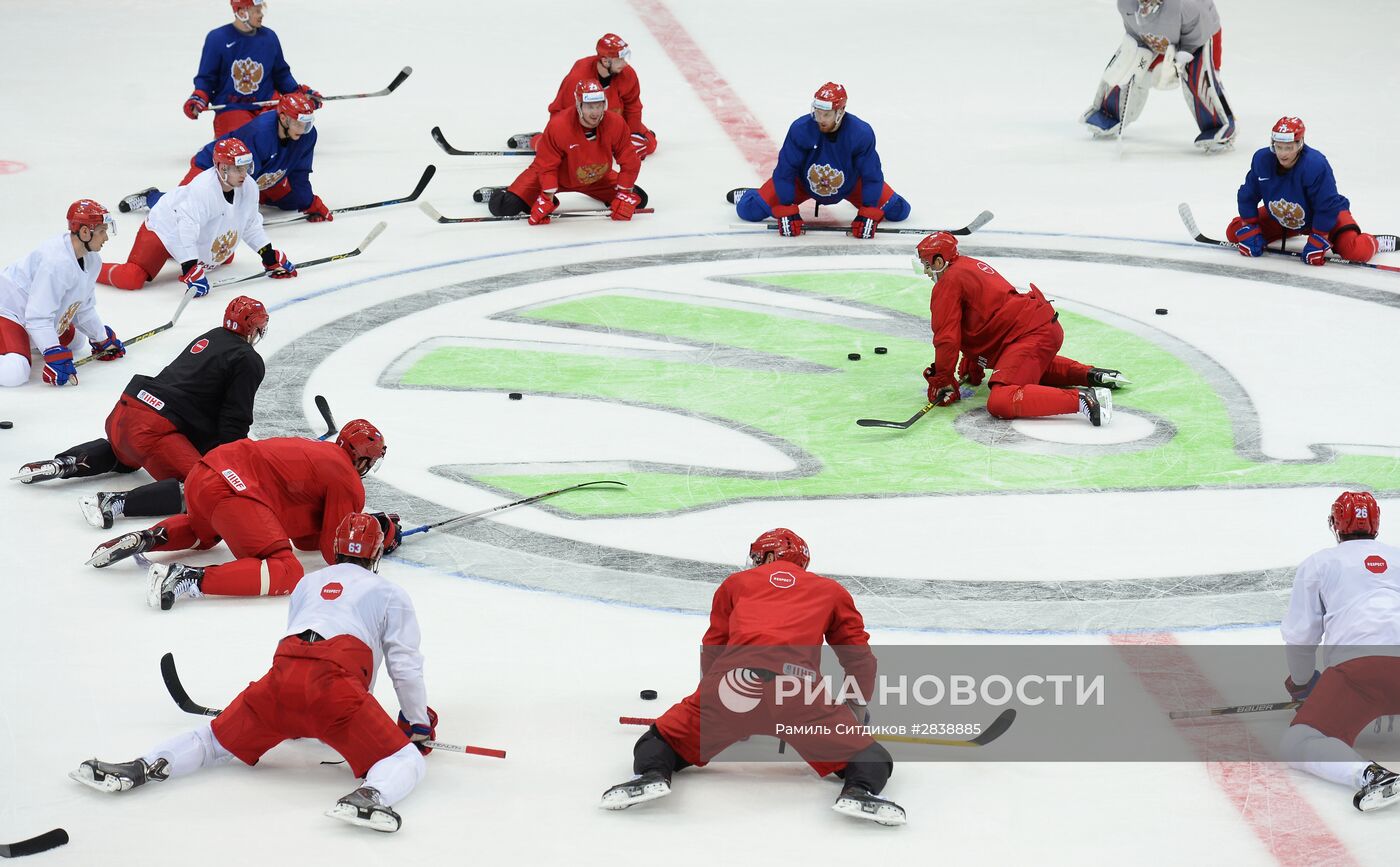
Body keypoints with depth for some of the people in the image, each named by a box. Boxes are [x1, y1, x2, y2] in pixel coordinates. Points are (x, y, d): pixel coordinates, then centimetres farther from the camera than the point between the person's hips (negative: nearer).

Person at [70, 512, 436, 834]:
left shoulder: (309, 582, 35)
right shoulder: (389, 593, 23)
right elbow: (405, 665, 16)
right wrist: (419, 725, 28)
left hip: (282, 674, 4)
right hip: (336, 683, -4)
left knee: (217, 739, 19)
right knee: (405, 761, -6)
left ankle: (140, 768, -8)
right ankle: (369, 797, -41)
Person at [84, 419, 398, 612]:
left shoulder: (313, 449, 29)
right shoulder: (348, 482, 5)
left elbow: (301, 536, 32)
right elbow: (338, 553, 5)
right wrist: (381, 535, 19)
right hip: (234, 493, -9)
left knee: (203, 532, 42)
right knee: (286, 574, -14)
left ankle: (149, 538, 12)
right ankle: (186, 578, -27)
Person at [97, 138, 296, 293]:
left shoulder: (249, 187, -14)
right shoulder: (203, 188, -36)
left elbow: (251, 225, 1)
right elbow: (186, 229, -38)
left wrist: (270, 257, -2)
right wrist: (191, 271, -42)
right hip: (165, 227, -8)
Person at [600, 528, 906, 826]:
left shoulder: (736, 582, 32)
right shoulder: (831, 590, 31)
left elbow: (712, 648, 35)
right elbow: (859, 655, 28)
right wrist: (857, 709, 41)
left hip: (732, 677, 1)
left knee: (669, 736, 21)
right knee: (862, 751, 12)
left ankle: (652, 773, -9)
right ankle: (859, 790, -20)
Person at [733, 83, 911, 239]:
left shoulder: (862, 133, -31)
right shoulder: (800, 129, -31)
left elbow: (872, 175, -21)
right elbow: (785, 171, -23)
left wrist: (868, 214, -26)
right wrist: (786, 212, -27)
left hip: (850, 185, 1)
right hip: (803, 183, -1)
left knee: (898, 210, -7)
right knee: (750, 210, -13)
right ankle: (746, 196, 28)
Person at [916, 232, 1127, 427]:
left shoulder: (948, 282, -3)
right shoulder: (971, 266, 27)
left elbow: (947, 337, -8)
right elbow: (978, 327, 34)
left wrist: (941, 382, 1)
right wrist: (971, 369, 35)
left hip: (1031, 335, -10)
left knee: (1000, 403, -23)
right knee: (1032, 367, 43)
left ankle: (1082, 400, -34)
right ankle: (1091, 375, 21)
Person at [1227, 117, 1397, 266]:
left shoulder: (1316, 165, -36)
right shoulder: (1262, 159, -22)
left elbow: (1327, 207, -29)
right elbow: (1247, 196, -7)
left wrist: (1316, 242, -27)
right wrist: (1249, 233, -11)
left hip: (1328, 216, -6)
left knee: (1357, 253, -30)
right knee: (1234, 232, -1)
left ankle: (1374, 243, 10)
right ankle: (1290, 232, 24)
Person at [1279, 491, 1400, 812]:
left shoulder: (1318, 563, 21)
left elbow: (1299, 635, 18)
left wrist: (1302, 685, 36)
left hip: (1354, 664, -4)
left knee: (1299, 741, -4)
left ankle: (1368, 774, -36)